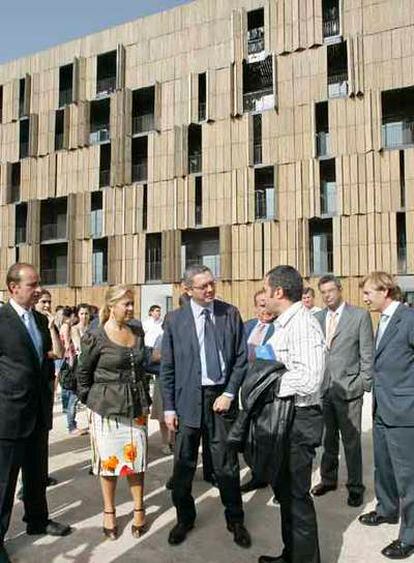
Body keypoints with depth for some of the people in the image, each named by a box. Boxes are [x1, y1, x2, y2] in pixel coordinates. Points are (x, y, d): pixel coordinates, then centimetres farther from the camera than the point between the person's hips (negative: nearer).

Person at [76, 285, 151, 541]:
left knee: (137, 457, 9)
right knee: (109, 459, 9)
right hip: (107, 407, -4)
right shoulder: (95, 337, -11)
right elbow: (83, 373, 0)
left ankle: (139, 509, 25)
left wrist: (145, 398, 12)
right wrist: (91, 400, 1)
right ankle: (109, 511, 27)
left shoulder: (138, 332, 3)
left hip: (136, 406, 4)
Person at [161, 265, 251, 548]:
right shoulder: (175, 320, -1)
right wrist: (169, 407, -2)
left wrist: (229, 394, -6)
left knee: (227, 463, 10)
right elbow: (168, 367, 1)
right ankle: (184, 518, 32)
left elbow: (242, 358, 2)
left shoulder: (230, 314, 0)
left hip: (222, 395, 0)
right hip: (188, 398, 0)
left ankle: (235, 520, 30)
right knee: (184, 464, 10)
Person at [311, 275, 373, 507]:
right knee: (328, 438, 15)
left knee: (351, 441, 5)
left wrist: (365, 385, -7)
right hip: (322, 387, 4)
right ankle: (328, 479, 31)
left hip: (348, 388, -3)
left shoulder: (360, 315, -3)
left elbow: (367, 353, -3)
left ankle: (355, 487, 21)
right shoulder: (317, 317, 8)